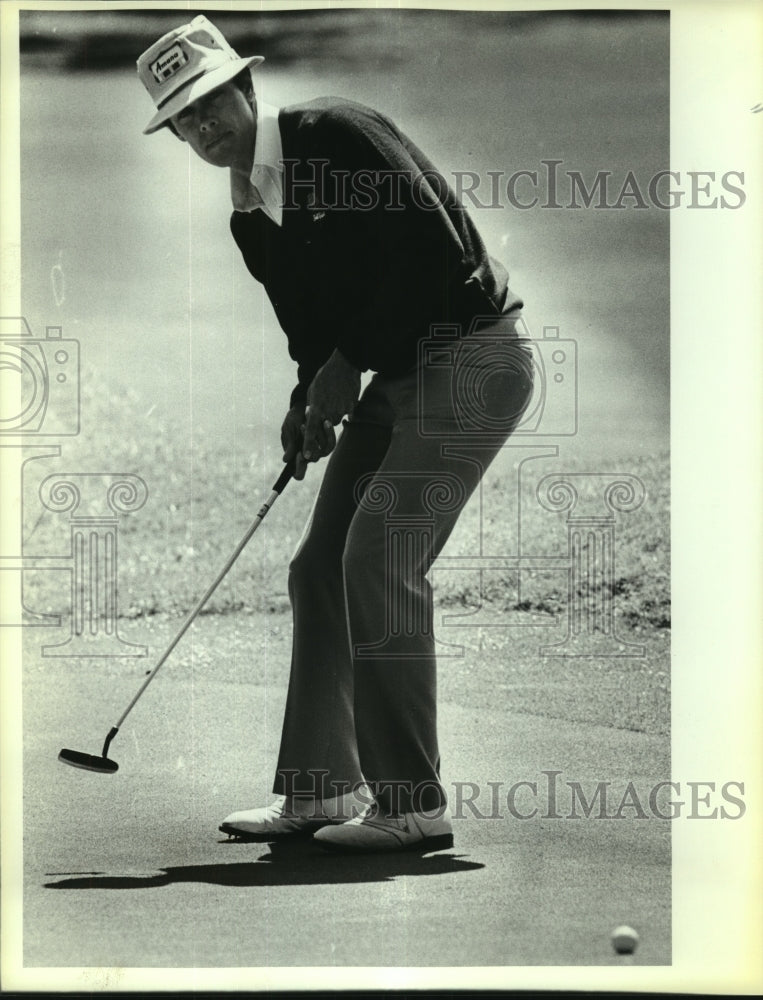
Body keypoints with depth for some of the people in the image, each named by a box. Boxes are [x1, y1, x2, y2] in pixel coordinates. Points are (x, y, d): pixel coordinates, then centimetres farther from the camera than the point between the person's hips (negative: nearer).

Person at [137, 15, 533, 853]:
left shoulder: (336, 133, -15)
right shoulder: (250, 218, 10)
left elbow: (436, 250, -21)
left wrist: (348, 365, -15)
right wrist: (310, 405, -5)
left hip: (472, 355, -9)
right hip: (398, 375, 9)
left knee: (380, 559, -16)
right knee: (321, 567, 6)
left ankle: (411, 806, -10)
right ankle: (321, 790, 16)